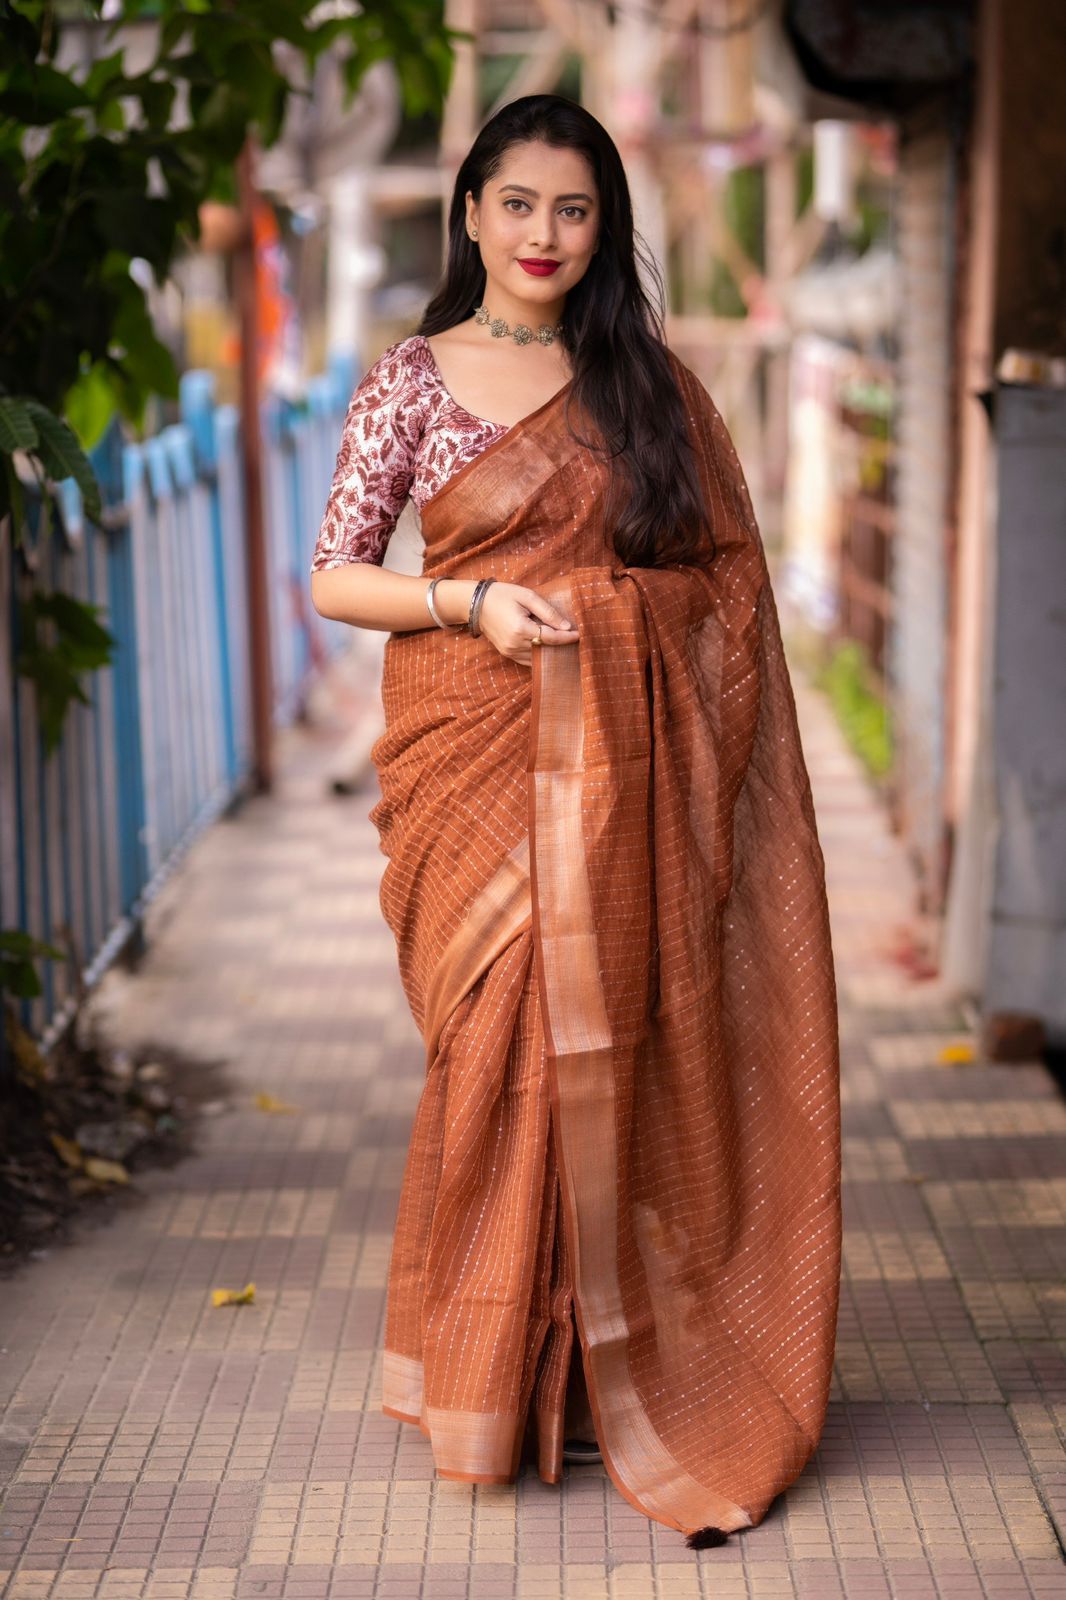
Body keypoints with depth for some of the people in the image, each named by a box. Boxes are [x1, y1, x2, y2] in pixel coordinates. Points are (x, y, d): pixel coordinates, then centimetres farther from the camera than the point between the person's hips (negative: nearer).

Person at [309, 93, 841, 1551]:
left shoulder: (651, 383, 9)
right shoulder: (413, 379, 4)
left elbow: (721, 577, 9)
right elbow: (332, 576, 3)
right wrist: (473, 603, -14)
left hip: (622, 762, 2)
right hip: (473, 748, -1)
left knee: (612, 1040, 1)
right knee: (500, 1040, -2)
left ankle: (598, 1372, 15)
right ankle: (492, 1378, 15)